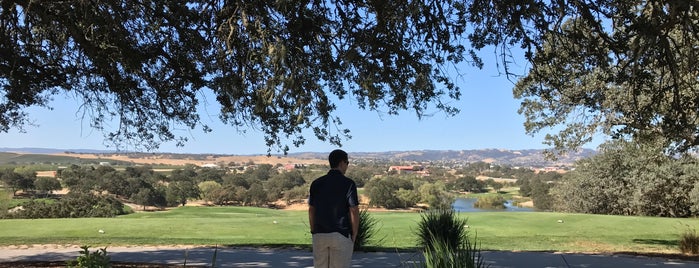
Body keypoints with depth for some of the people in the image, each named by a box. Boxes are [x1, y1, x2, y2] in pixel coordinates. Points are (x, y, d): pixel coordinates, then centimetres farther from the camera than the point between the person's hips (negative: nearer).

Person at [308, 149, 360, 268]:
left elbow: (311, 210, 8)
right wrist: (354, 236, 0)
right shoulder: (348, 183, -8)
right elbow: (354, 212, -10)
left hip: (319, 235, 4)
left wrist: (314, 232, 15)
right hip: (341, 235, -4)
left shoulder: (316, 183, 5)